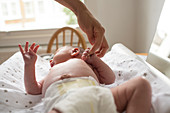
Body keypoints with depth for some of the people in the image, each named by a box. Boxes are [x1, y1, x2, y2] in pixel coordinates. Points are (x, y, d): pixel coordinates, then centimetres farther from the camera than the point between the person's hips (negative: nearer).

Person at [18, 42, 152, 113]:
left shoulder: (83, 63, 36)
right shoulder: (52, 73, 42)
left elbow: (110, 78, 29)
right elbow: (33, 89, 32)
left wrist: (94, 59, 27)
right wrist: (29, 64, 25)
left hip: (96, 94, 2)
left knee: (141, 84, -10)